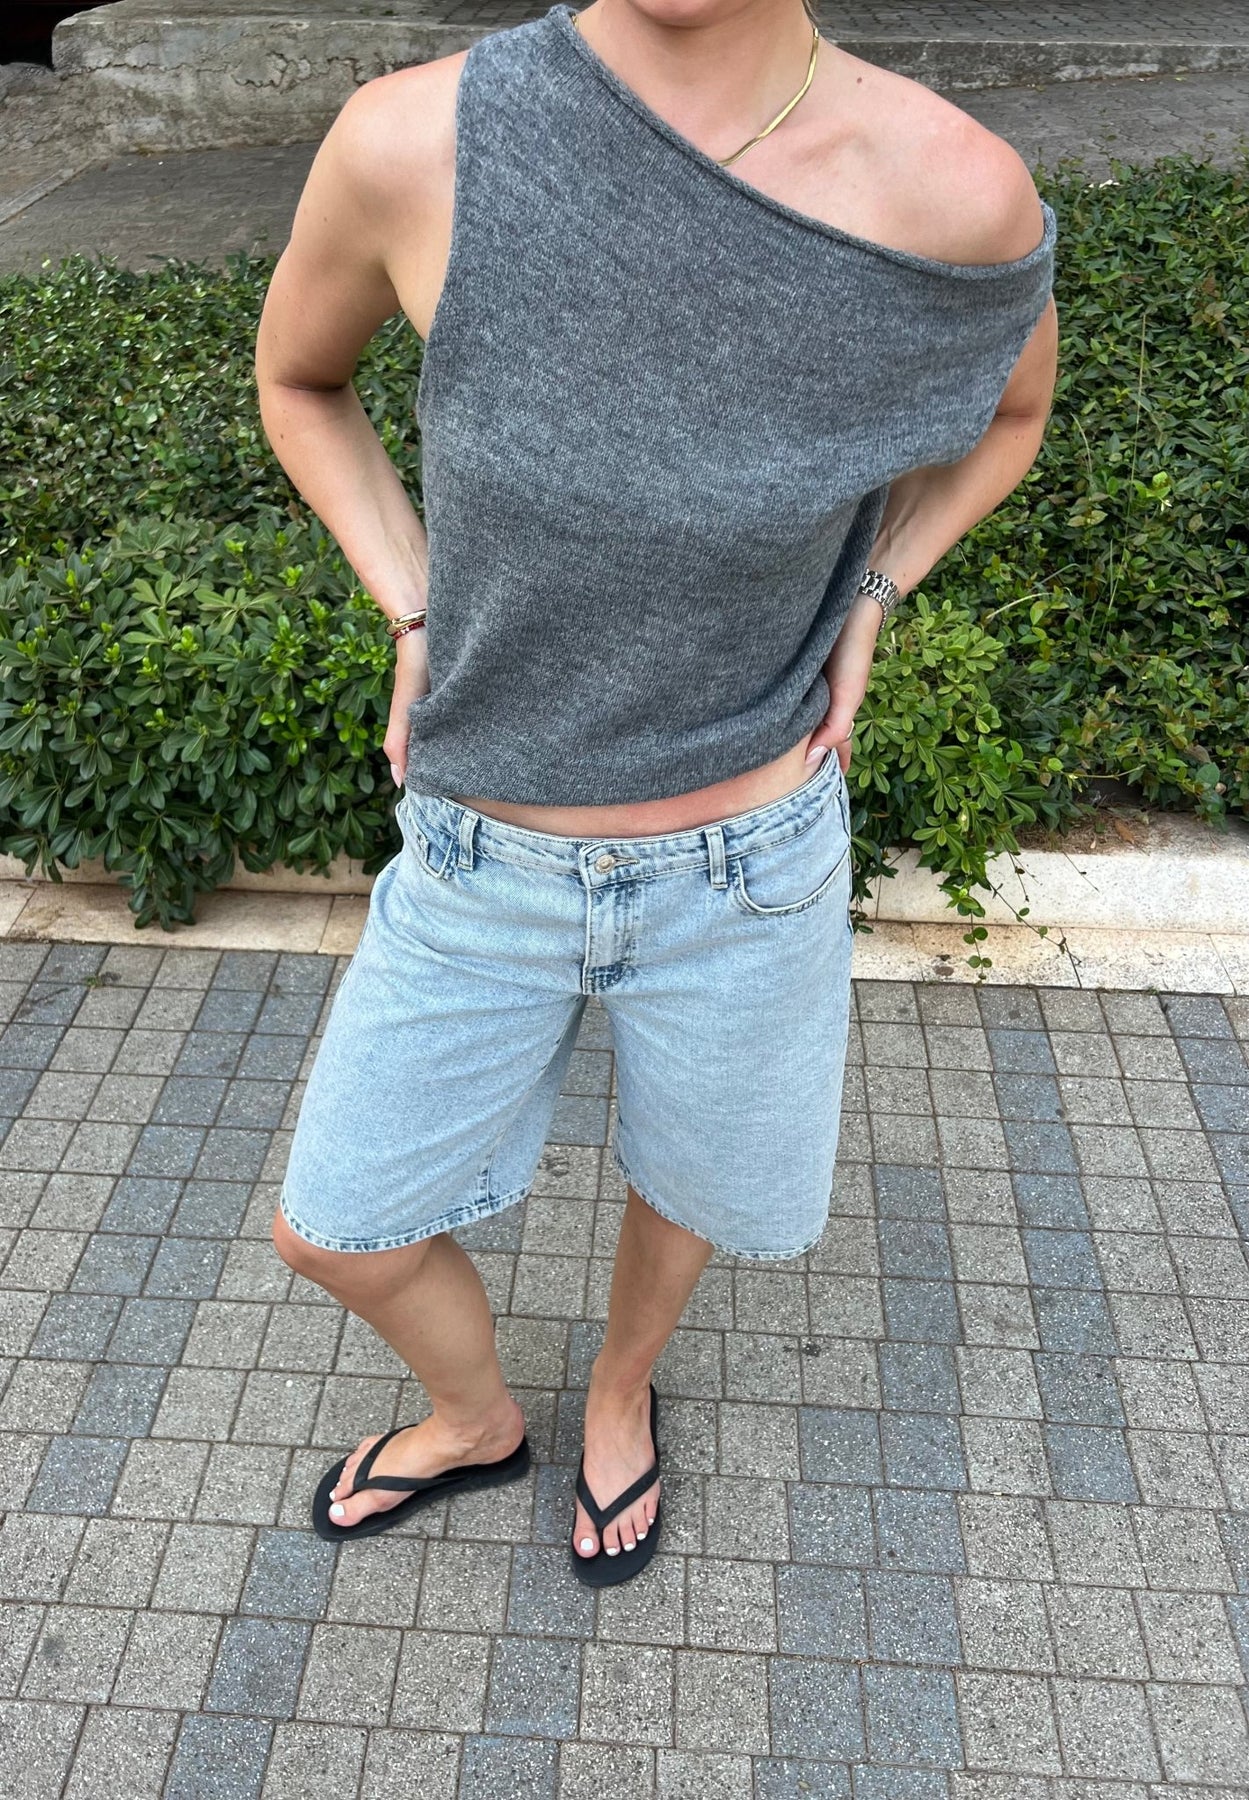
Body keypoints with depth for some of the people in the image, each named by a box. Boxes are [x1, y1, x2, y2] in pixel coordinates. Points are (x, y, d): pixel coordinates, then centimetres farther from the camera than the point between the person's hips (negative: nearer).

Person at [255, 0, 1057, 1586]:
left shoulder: (957, 193, -19)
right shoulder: (413, 141, -20)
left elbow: (1012, 405, 6)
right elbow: (296, 375, 4)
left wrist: (862, 610, -7)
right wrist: (415, 626, -7)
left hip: (741, 861, -1)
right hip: (482, 861, 2)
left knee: (690, 1171, 25)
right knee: (330, 1227, 17)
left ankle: (620, 1385, 61)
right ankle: (476, 1420, 51)